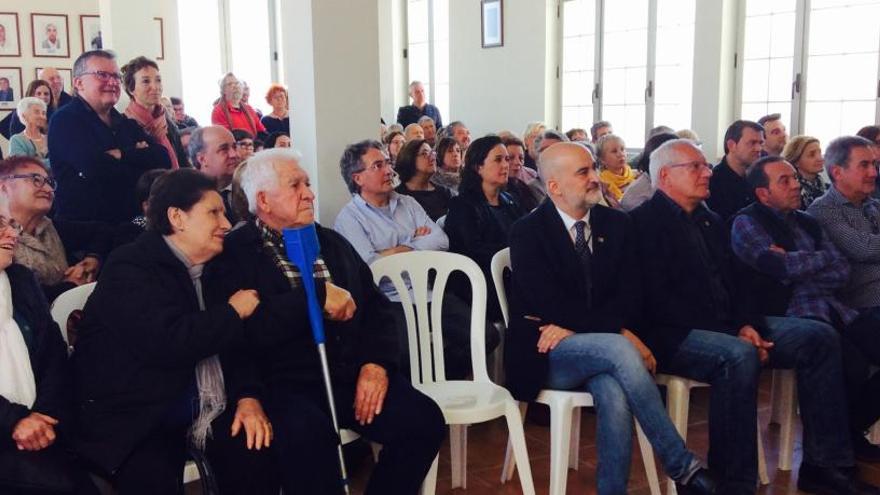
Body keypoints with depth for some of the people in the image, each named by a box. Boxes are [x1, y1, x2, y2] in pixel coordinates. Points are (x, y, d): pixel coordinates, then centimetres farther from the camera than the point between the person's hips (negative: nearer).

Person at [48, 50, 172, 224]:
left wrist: (121, 155, -12)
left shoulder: (127, 123, 17)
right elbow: (94, 167, -19)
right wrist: (137, 155, -2)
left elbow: (163, 159, 3)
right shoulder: (65, 120, -3)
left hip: (131, 222, 4)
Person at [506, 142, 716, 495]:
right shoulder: (528, 232, -5)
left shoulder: (616, 224, 8)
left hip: (602, 348, 4)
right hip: (546, 356, -3)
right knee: (619, 349, -32)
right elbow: (549, 304, -16)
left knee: (615, 394, -32)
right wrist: (619, 332, -22)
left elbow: (628, 295, 0)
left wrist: (574, 326, -17)